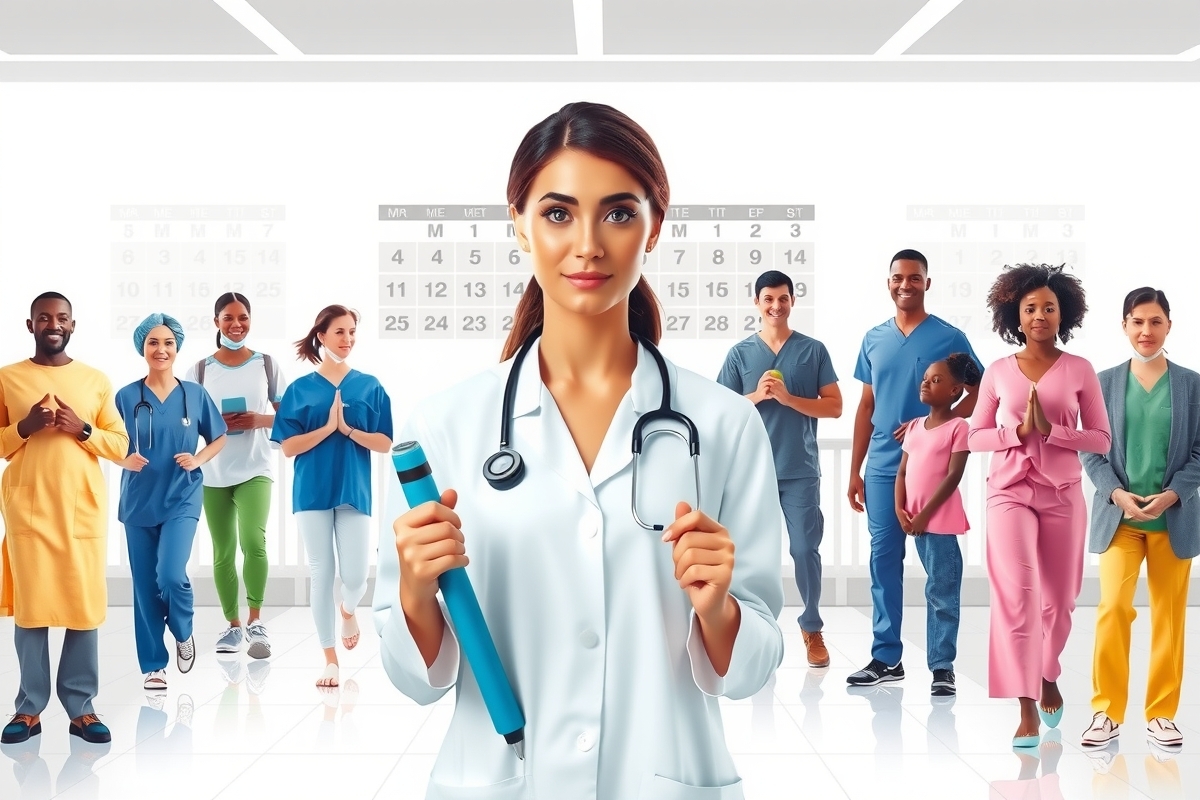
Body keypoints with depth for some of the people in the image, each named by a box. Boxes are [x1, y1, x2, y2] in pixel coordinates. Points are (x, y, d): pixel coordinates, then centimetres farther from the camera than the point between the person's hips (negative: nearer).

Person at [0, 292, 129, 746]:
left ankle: (81, 708, 5)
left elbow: (120, 445, 9)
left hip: (83, 509, 1)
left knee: (85, 605, -1)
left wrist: (83, 429, -8)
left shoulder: (96, 380, 10)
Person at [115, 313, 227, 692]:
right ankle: (153, 665, 16)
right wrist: (125, 460, -15)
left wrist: (198, 460, -8)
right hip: (139, 502, 1)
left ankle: (184, 634, 14)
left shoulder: (195, 394, 1)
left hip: (182, 500, -1)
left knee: (171, 575, -18)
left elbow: (218, 438, 10)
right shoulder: (126, 397, 0)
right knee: (144, 586, 4)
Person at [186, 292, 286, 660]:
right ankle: (233, 624, 22)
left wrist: (260, 420, -14)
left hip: (255, 470, -2)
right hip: (214, 474, 2)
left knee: (253, 540, -21)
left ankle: (256, 621, -9)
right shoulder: (200, 370, 3)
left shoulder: (266, 364, 3)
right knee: (222, 553, 8)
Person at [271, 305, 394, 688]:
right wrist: (328, 427, -15)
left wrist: (347, 428, -15)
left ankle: (348, 610, 35)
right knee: (321, 573, 2)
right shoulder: (299, 389, 3)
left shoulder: (370, 387, 4)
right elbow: (288, 447, -2)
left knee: (355, 576, -3)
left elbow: (384, 443, 0)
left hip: (354, 491, 0)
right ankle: (330, 659, 13)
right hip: (313, 492, 0)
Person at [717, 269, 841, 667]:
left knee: (805, 549, 1)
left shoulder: (814, 350, 4)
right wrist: (757, 396, -12)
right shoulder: (740, 353, 5)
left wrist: (788, 398, -13)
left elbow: (834, 407, 0)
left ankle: (812, 628, 17)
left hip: (801, 471, -1)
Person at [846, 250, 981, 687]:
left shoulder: (949, 337, -1)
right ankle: (886, 657, 15)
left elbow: (979, 393, -1)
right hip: (882, 468, 4)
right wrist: (854, 470, 12)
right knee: (884, 560, 6)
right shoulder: (874, 339, 11)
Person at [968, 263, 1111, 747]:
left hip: (1062, 495, 1)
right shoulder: (998, 372, 5)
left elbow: (1101, 439, 0)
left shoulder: (1079, 370, 3)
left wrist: (1051, 429, -15)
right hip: (1009, 492, -1)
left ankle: (1048, 678, 38)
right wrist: (1018, 431, -12)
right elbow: (975, 436, 6)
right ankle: (1026, 708, -13)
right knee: (1017, 593, -14)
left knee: (1057, 598, 10)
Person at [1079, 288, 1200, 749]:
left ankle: (1161, 714, 18)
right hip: (1119, 517, -1)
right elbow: (1092, 451, 1)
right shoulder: (1106, 383, 1)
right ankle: (1107, 712, -1)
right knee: (1113, 608, -12)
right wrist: (1117, 494, -13)